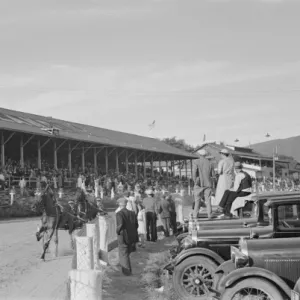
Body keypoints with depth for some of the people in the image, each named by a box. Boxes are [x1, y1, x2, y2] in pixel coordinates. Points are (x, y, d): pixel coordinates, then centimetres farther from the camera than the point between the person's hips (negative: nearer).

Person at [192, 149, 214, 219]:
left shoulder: (196, 162, -5)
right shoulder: (209, 163, 3)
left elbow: (194, 172, -15)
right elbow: (212, 174, 5)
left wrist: (195, 181, -4)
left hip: (199, 184, -2)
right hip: (208, 184, 2)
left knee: (197, 200, 5)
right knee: (208, 200, 6)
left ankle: (195, 215, 4)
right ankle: (209, 215, 3)